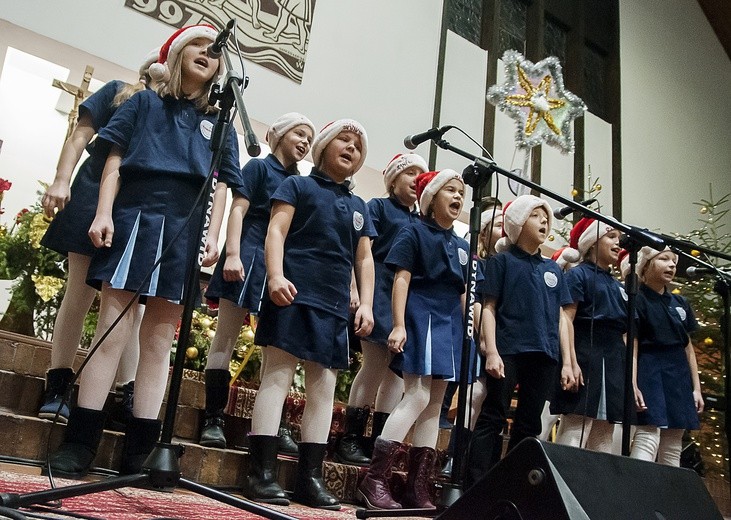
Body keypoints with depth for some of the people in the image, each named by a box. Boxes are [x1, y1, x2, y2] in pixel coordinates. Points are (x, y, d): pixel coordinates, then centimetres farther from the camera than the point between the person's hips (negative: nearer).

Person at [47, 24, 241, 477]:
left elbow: (221, 185, 13)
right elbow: (114, 162, 9)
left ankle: (139, 452, 3)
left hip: (185, 228, 2)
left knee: (159, 340, 0)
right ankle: (79, 444, -3)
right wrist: (103, 214, -5)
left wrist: (213, 236, -1)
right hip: (134, 215, -1)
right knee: (112, 329, -8)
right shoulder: (145, 103, 16)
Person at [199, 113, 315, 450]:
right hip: (249, 258, -6)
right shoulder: (259, 167, 5)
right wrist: (232, 254, -17)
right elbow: (238, 210, -4)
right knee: (225, 339, -5)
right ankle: (213, 420, -2)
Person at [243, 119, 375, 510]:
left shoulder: (359, 207, 23)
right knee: (277, 376, -8)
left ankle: (310, 477, 7)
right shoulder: (298, 185, 9)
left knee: (324, 388, 3)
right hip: (294, 294, -5)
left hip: (334, 306, 6)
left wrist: (366, 304, 7)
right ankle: (261, 472, -6)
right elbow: (276, 231, -2)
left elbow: (364, 259, 19)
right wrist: (275, 276, -18)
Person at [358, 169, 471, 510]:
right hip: (421, 320, -7)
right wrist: (399, 325, -17)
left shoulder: (462, 246, 18)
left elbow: (464, 294, 17)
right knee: (417, 397, -17)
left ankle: (417, 487, 10)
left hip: (450, 326, 7)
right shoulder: (414, 232, -1)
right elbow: (402, 280, -8)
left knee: (435, 405, 5)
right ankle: (374, 479, -11)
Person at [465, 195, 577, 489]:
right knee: (492, 419, -6)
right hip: (508, 351, -5)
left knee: (529, 425, 8)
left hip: (544, 355, 5)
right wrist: (491, 352, -12)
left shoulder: (553, 269, 18)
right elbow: (489, 308, -1)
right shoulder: (502, 261, 5)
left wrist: (567, 362, 9)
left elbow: (561, 318, 16)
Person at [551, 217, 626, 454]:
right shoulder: (578, 275, 0)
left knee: (603, 443, 7)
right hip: (585, 360, -8)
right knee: (573, 438, -12)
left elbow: (623, 332, 20)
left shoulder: (617, 285, 22)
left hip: (614, 365, 8)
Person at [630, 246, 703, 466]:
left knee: (673, 449, 8)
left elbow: (688, 347, 18)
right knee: (647, 441, -17)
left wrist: (696, 388, 13)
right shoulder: (636, 300, -3)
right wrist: (633, 385, -21)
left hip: (679, 378, 7)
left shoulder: (680, 304, 17)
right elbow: (631, 345, -11)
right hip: (650, 375, -7)